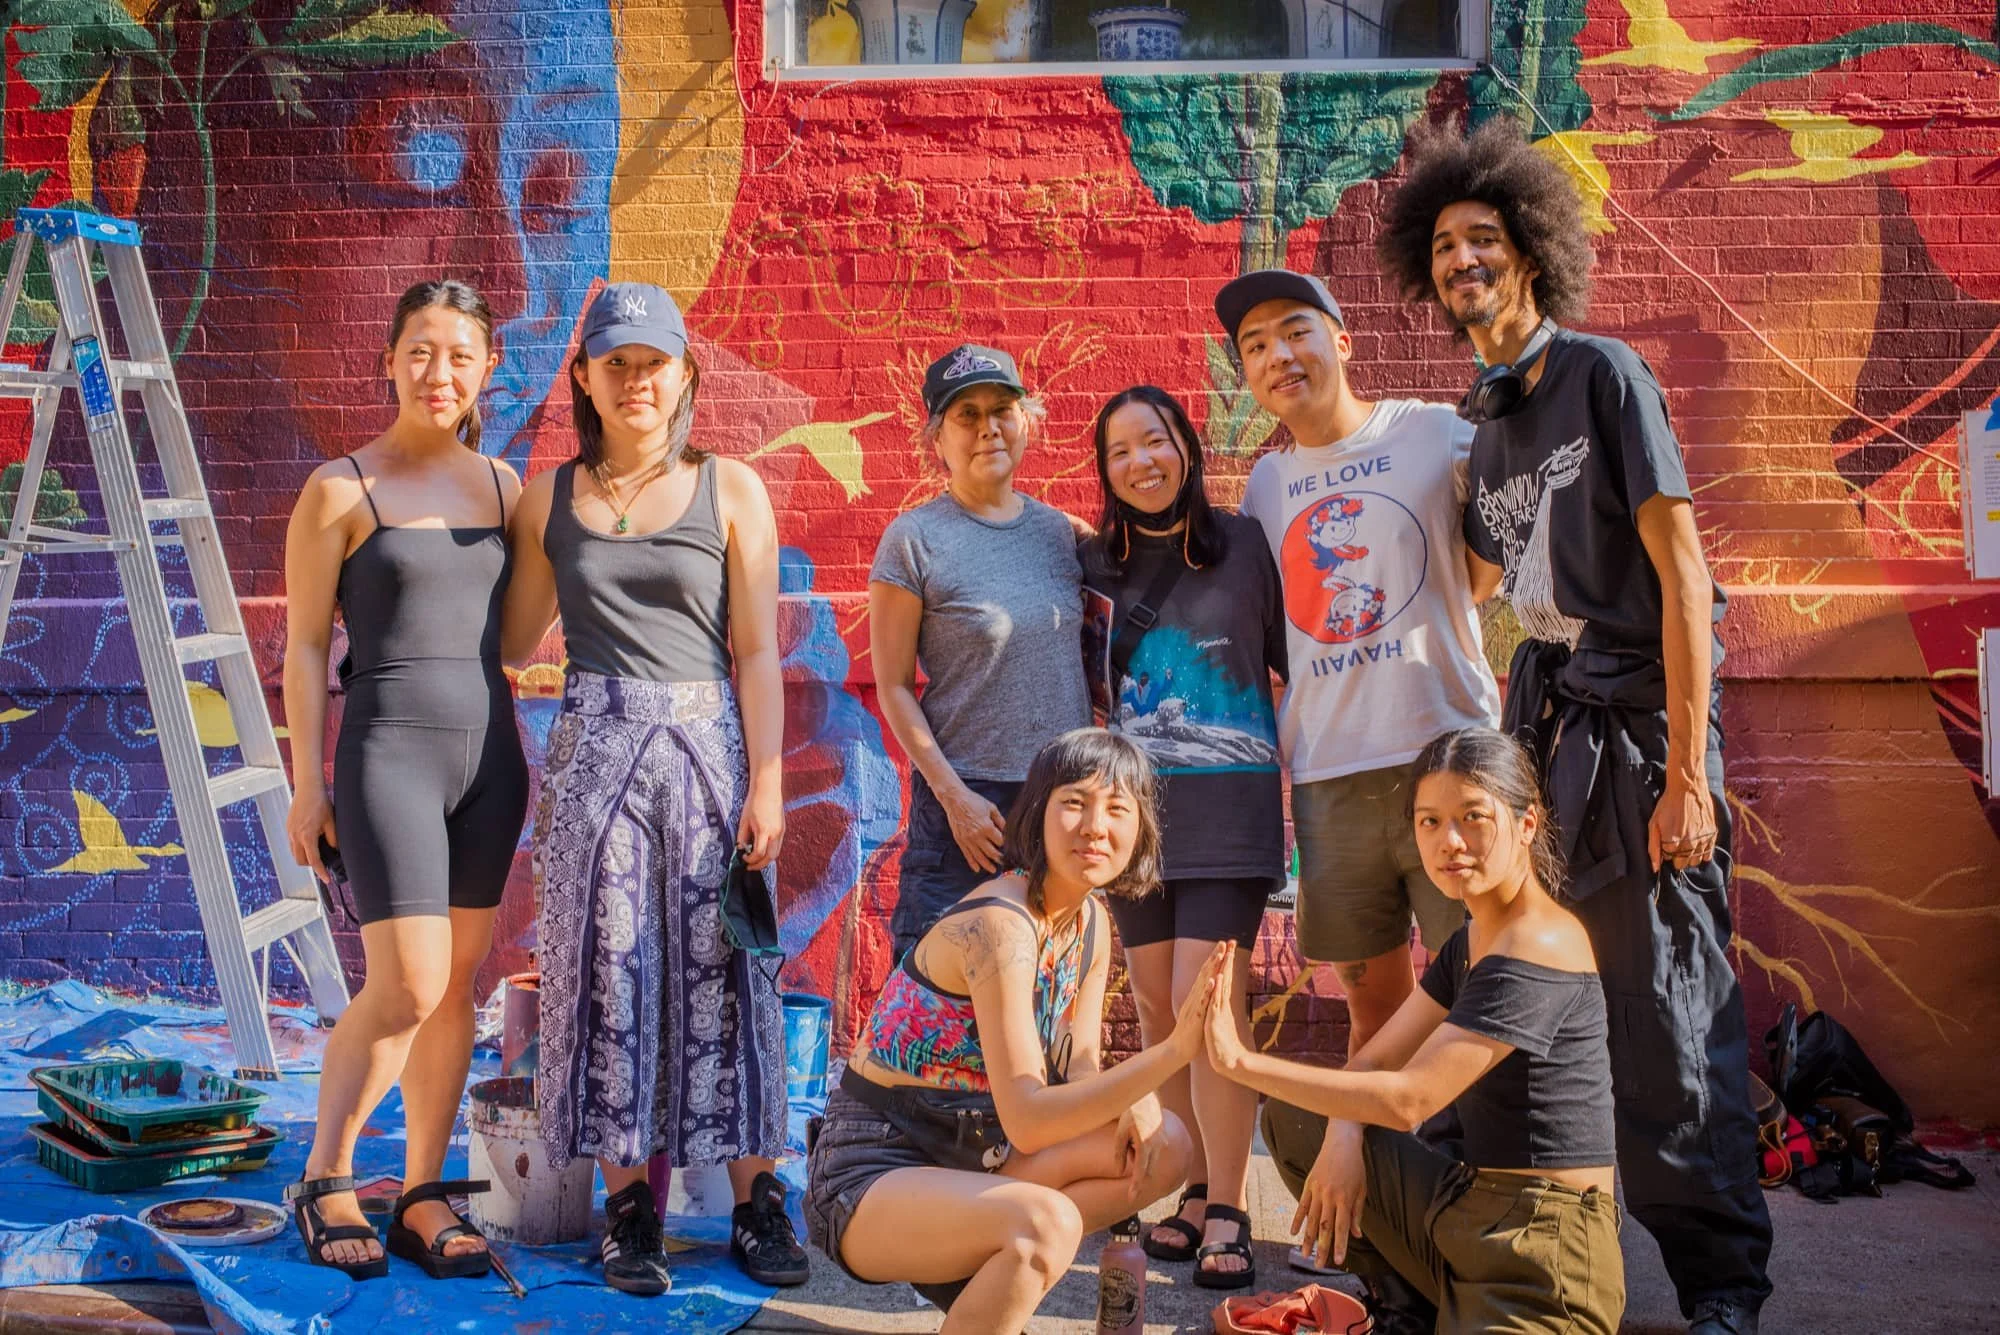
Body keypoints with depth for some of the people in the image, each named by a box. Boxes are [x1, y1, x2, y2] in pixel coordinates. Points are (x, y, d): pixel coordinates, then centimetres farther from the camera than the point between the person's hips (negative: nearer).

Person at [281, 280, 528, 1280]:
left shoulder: (500, 486, 10)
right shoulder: (339, 489, -3)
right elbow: (304, 644, -3)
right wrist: (307, 784, -6)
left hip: (489, 749, 5)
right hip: (388, 750, -5)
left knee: (458, 985, 7)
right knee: (405, 990, -11)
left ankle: (424, 1198, 16)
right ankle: (323, 1181, 10)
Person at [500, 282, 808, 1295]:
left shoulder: (730, 490, 4)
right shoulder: (550, 498, 9)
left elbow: (756, 651, 0)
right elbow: (514, 641, 15)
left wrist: (766, 783, -6)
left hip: (709, 747, -1)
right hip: (597, 750, 1)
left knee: (721, 973, 0)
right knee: (610, 971, 2)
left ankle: (756, 1203, 11)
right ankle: (629, 1210, 12)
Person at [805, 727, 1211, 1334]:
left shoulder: (1090, 922, 3)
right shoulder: (999, 925, -25)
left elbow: (1080, 1065, 6)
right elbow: (1026, 1120, -30)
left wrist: (1134, 1098, -17)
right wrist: (1172, 1052, -37)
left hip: (963, 1151, 9)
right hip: (870, 1172, -9)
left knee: (1163, 1147, -2)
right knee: (1047, 1222, -35)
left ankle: (975, 1273, 3)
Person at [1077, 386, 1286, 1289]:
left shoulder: (1244, 546, -1)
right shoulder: (1094, 562, 7)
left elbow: (1294, 665, 4)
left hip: (1228, 806, -3)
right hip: (1133, 806, 4)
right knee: (1157, 1006, 7)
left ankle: (1228, 1212, -1)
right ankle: (1191, 1191, 20)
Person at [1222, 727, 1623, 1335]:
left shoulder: (1536, 953, -19)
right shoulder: (1471, 941, 11)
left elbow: (1406, 1100, -22)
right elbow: (1372, 1060, 11)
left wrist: (1242, 1061, -19)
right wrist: (1342, 1136, -12)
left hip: (1540, 1260, -9)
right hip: (1471, 1210, 9)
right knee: (1293, 1118, 8)